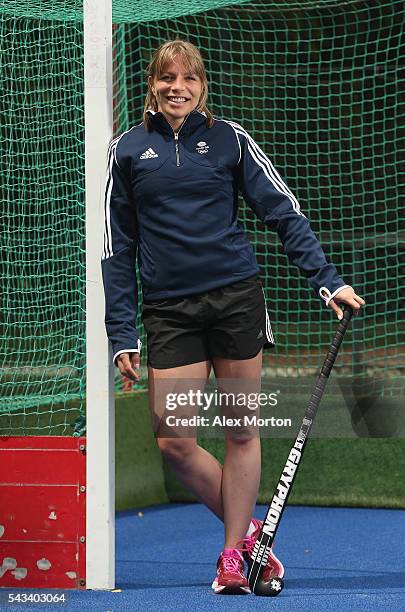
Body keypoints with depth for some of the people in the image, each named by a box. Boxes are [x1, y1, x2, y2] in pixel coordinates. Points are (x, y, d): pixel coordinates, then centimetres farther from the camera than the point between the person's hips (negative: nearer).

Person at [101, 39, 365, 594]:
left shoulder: (229, 138, 4)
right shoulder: (127, 151, 7)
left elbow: (284, 211, 4)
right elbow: (116, 248, 9)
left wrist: (326, 279, -7)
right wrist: (122, 334, 4)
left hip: (236, 297, -1)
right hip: (170, 312, 1)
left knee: (242, 432, 3)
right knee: (173, 442, -6)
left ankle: (234, 554, 17)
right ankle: (248, 530, 14)